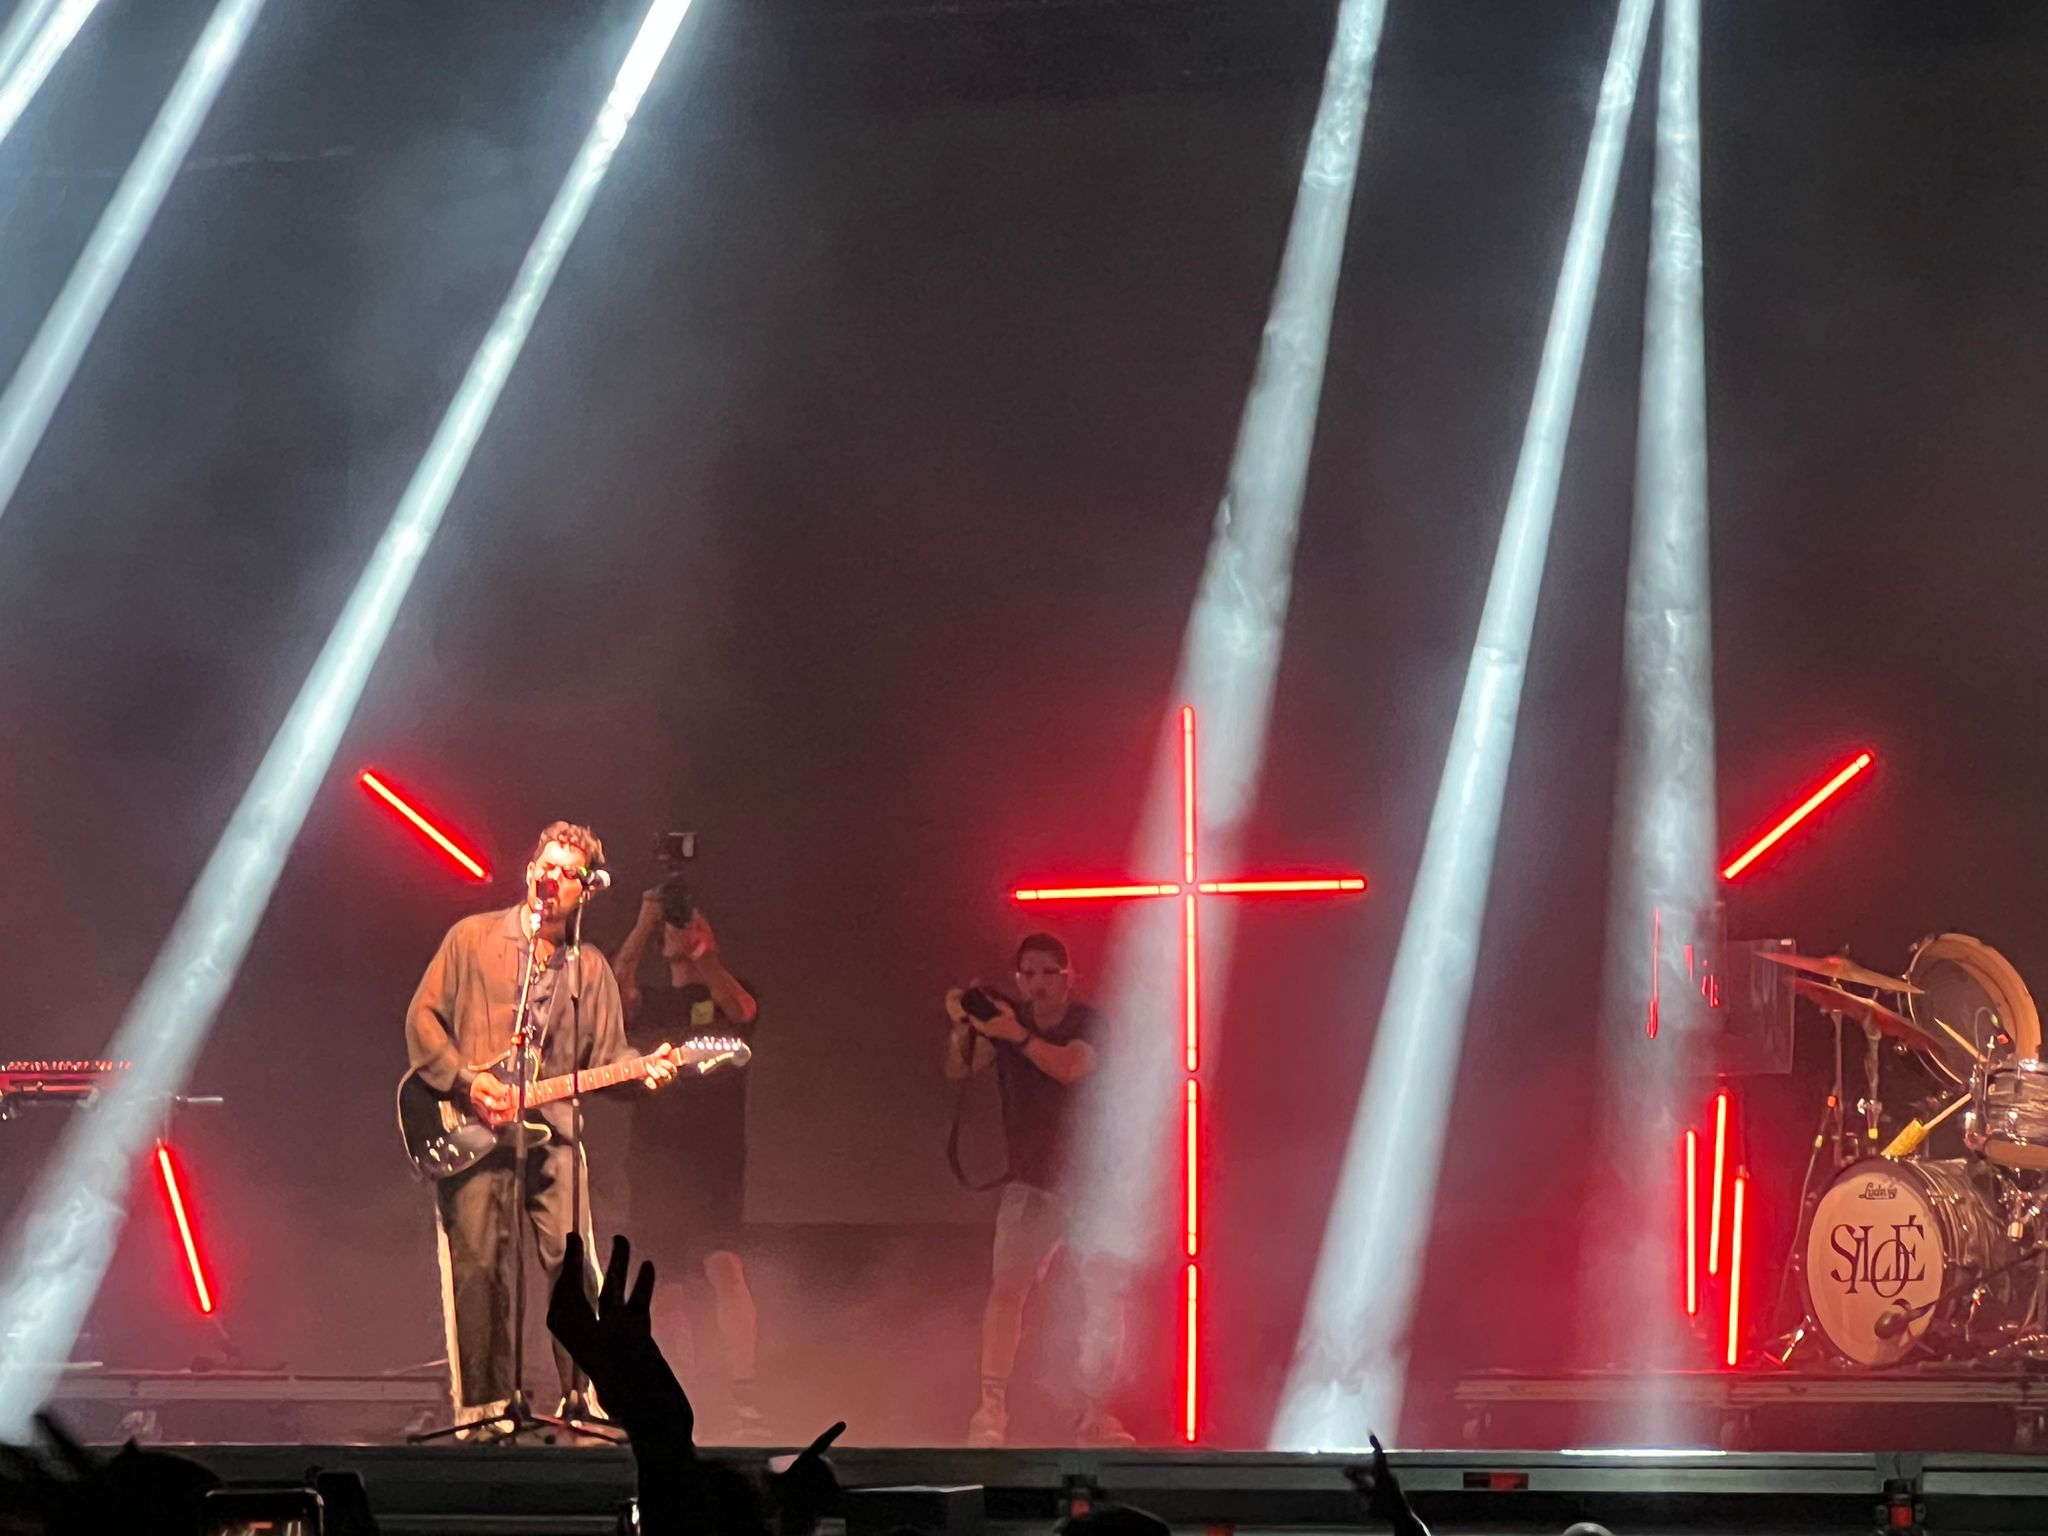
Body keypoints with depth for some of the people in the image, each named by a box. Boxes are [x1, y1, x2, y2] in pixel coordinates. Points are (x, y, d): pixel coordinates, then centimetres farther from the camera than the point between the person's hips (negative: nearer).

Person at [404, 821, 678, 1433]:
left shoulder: (590, 968, 15)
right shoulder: (473, 938, 6)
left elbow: (604, 1055, 11)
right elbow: (423, 1019, 4)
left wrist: (644, 1070, -11)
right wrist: (467, 1082, -8)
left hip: (551, 1130, 2)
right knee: (477, 1267, -3)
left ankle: (585, 1395, 2)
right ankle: (483, 1405, 5)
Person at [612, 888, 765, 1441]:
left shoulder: (727, 996, 9)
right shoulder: (648, 1003, 17)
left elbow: (741, 1009, -15)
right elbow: (615, 990, -5)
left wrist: (698, 950, -21)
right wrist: (644, 923, -13)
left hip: (713, 1155, -4)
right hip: (655, 1156, 5)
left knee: (724, 1266, -22)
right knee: (660, 1283, 8)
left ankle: (748, 1406, -27)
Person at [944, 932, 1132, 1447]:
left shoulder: (1089, 1023, -3)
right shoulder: (1004, 1020, 6)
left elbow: (1070, 1068, -22)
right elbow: (958, 1069, -6)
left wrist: (1017, 1035, -33)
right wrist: (961, 1027, -25)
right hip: (1032, 1181, 1)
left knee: (1105, 1297, -4)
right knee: (1007, 1286, -15)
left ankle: (1094, 1414, 8)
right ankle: (991, 1410, -16)